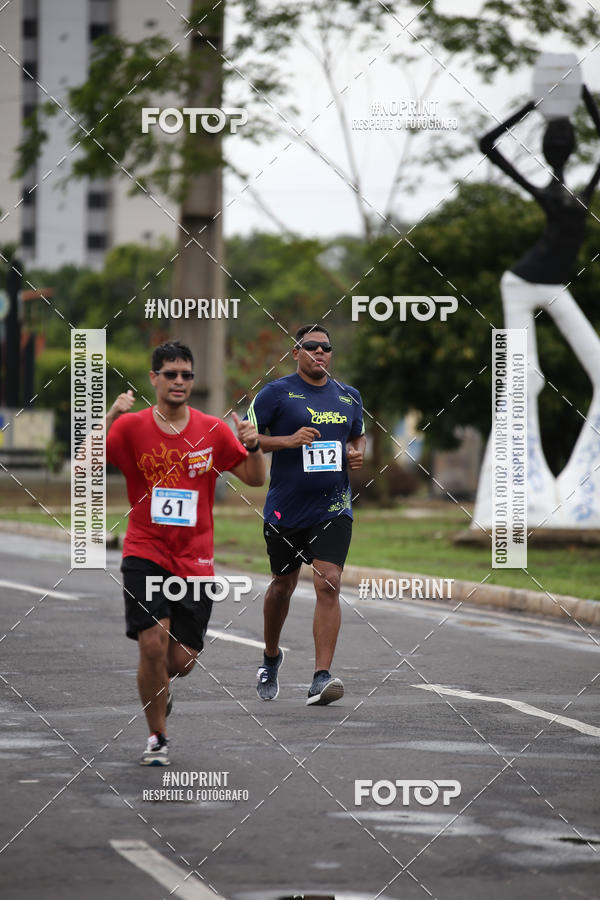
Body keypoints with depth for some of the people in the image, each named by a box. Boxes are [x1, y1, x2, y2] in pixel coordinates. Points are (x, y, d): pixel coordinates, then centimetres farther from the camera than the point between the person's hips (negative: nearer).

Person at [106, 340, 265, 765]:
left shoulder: (213, 430, 3)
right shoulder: (132, 426, -2)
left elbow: (255, 478, 7)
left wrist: (253, 446, -12)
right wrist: (110, 419, -23)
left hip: (195, 560, 2)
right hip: (145, 553, -2)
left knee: (181, 660, 0)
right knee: (153, 642, -19)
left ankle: (160, 686, 39)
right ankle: (157, 737, 0)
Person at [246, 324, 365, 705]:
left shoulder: (349, 397, 10)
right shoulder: (276, 393, -4)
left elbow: (358, 435, 26)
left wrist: (357, 454, 4)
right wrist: (287, 440, -19)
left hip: (333, 508, 2)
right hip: (286, 508, -2)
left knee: (328, 584, -13)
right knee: (283, 585, 13)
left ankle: (321, 679, -17)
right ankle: (271, 657, 40)